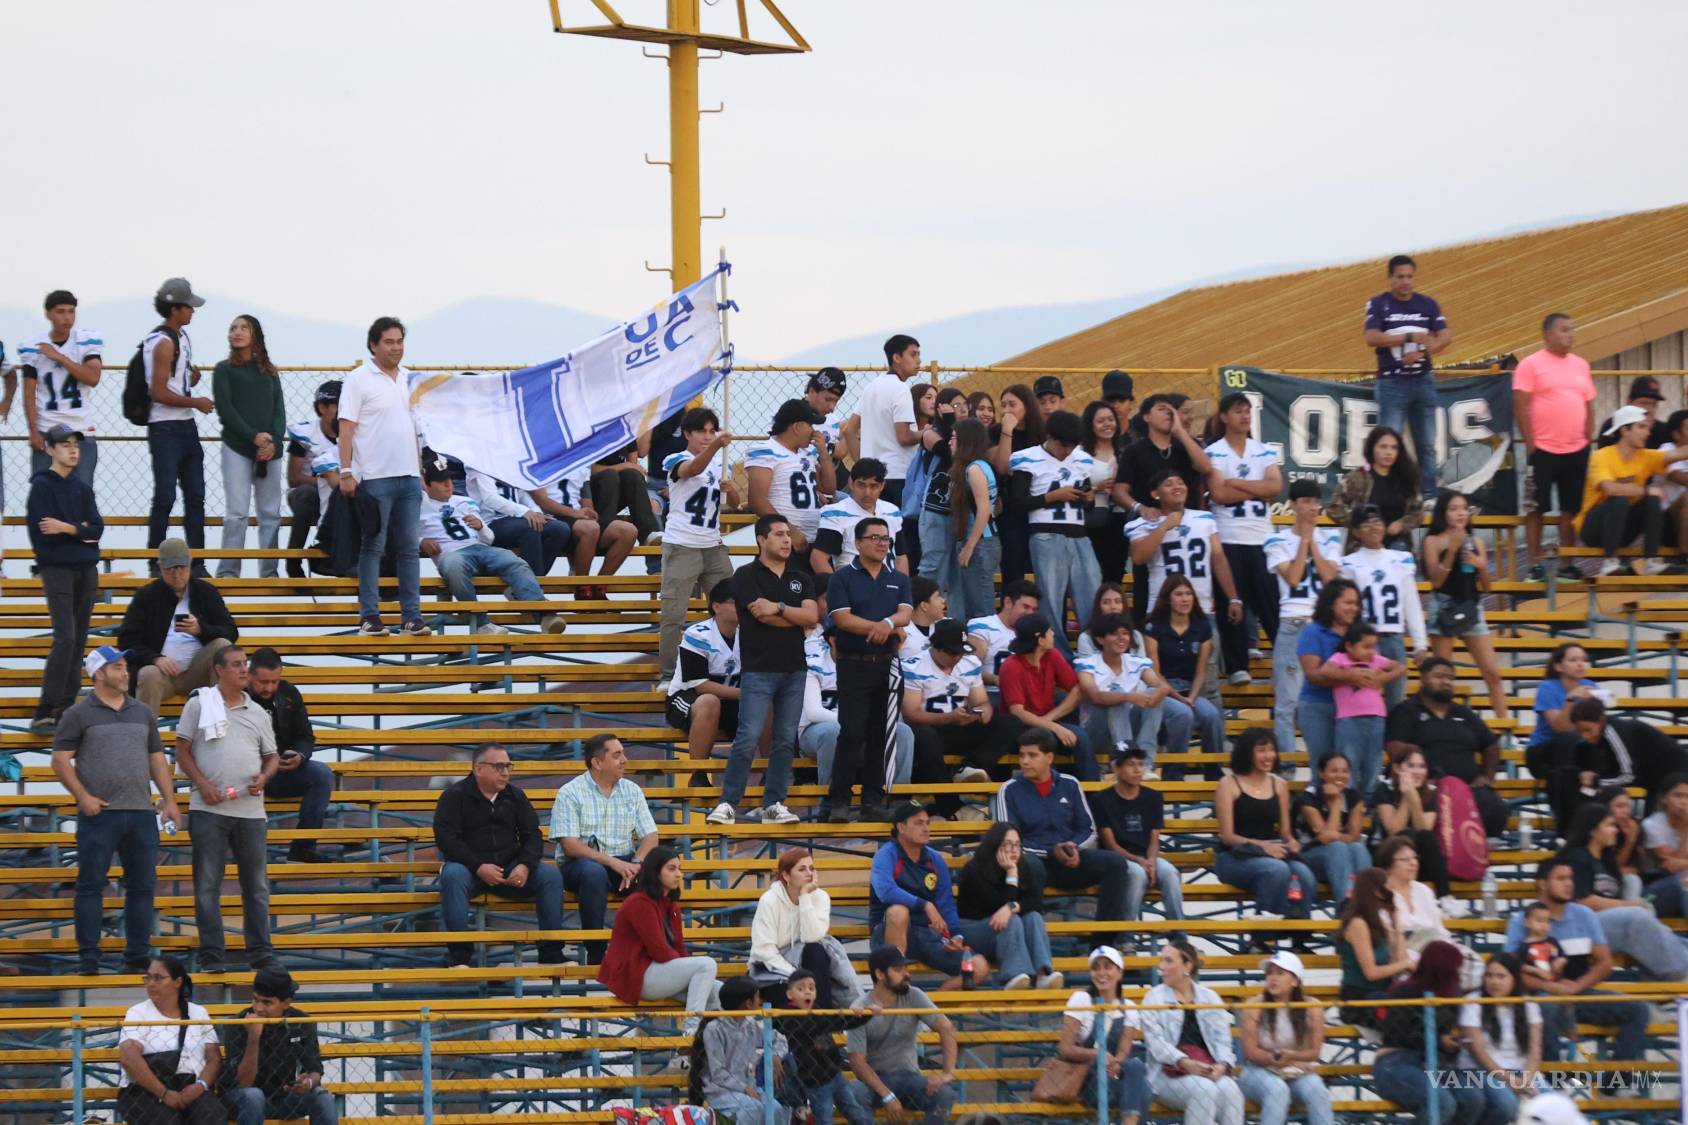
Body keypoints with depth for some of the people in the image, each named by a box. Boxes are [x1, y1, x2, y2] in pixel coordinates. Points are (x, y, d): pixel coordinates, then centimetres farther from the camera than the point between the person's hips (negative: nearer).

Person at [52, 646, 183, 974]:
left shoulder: (142, 713, 15)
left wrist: (169, 799, 10)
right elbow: (61, 761, -3)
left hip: (141, 813, 5)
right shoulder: (79, 714, 0)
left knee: (142, 885, 6)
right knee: (91, 885, -3)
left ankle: (138, 953, 14)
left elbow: (157, 759, 19)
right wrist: (83, 796, -13)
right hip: (99, 813, -5)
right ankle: (88, 956, 0)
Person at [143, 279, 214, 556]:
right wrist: (196, 402, -11)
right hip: (165, 429, -9)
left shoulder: (182, 336, 14)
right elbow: (159, 393, -19)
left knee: (195, 496, 10)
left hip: (186, 427, 9)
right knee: (165, 497, -8)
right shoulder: (163, 343, -15)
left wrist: (193, 376, 4)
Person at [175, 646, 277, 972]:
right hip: (209, 808, -3)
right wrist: (202, 784, -10)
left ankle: (260, 952, 10)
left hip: (250, 809, 3)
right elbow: (182, 750, 3)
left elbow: (271, 757, 18)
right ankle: (210, 955, 4)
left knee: (256, 884, 5)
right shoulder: (199, 705, 3)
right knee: (207, 884, -1)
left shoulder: (257, 713, 12)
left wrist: (264, 777, -5)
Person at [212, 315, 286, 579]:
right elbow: (224, 409, -4)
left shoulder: (268, 372, 16)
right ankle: (228, 570, -10)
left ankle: (269, 570, 5)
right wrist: (254, 436, -13)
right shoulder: (224, 370, 6)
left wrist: (274, 441, -9)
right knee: (236, 512, -10)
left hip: (269, 450, 4)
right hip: (237, 448, -3)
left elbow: (279, 410, 10)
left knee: (271, 513, 1)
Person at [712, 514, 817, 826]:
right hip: (758, 669, -5)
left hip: (794, 670, 5)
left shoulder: (801, 579, 13)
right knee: (748, 739, -10)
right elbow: (761, 615, -14)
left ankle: (773, 804, 10)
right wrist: (797, 618, -1)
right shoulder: (746, 576, -2)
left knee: (785, 741, 5)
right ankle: (728, 804, -5)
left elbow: (812, 616, -2)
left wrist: (779, 607, -13)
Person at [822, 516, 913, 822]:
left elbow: (906, 613, -1)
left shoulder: (899, 580, 14)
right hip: (854, 664, -4)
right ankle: (838, 799, -5)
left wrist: (888, 623, -23)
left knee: (881, 733, 4)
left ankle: (873, 798, 8)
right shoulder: (843, 579, 1)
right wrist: (885, 628, -12)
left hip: (888, 665, 4)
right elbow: (842, 618, -11)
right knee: (852, 732, -8)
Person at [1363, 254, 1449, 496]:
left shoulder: (1428, 304, 7)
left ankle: (1430, 495, 11)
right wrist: (1410, 337, -20)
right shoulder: (1378, 304, -2)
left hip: (1423, 380, 3)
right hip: (1392, 382, -3)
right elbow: (1372, 338, -15)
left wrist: (1422, 352, -17)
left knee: (1427, 444, 7)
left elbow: (1445, 337, 0)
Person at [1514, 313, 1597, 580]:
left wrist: (1588, 440, 9)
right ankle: (1535, 565, 4)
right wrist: (1530, 444, -12)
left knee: (1571, 508, 7)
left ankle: (1566, 565, 14)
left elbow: (1589, 406, 17)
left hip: (1576, 451, 5)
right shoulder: (1530, 365, -6)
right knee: (1535, 508, -1)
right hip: (1543, 450, -5)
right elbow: (1520, 407, -9)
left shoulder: (1580, 365, 12)